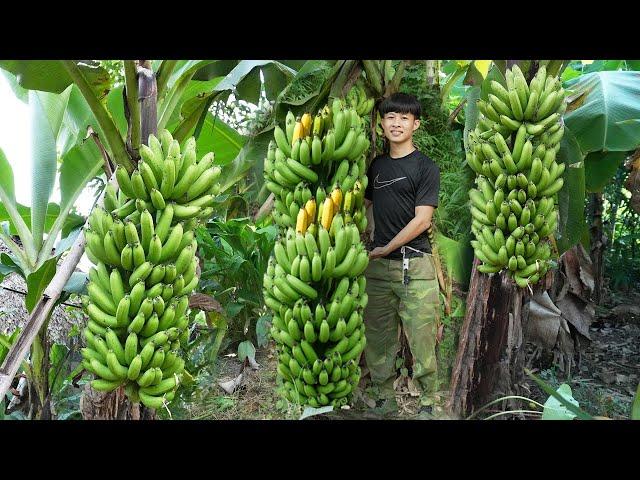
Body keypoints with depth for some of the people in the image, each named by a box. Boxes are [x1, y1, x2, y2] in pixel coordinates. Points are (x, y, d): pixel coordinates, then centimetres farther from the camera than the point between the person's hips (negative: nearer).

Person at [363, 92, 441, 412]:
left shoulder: (425, 167, -1)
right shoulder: (377, 165, 15)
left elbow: (422, 220, -8)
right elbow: (363, 206, 23)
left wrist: (385, 249, -7)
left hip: (414, 265, -5)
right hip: (378, 265, 5)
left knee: (421, 338, -2)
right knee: (378, 337, 9)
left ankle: (427, 400, 14)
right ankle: (384, 395, 23)